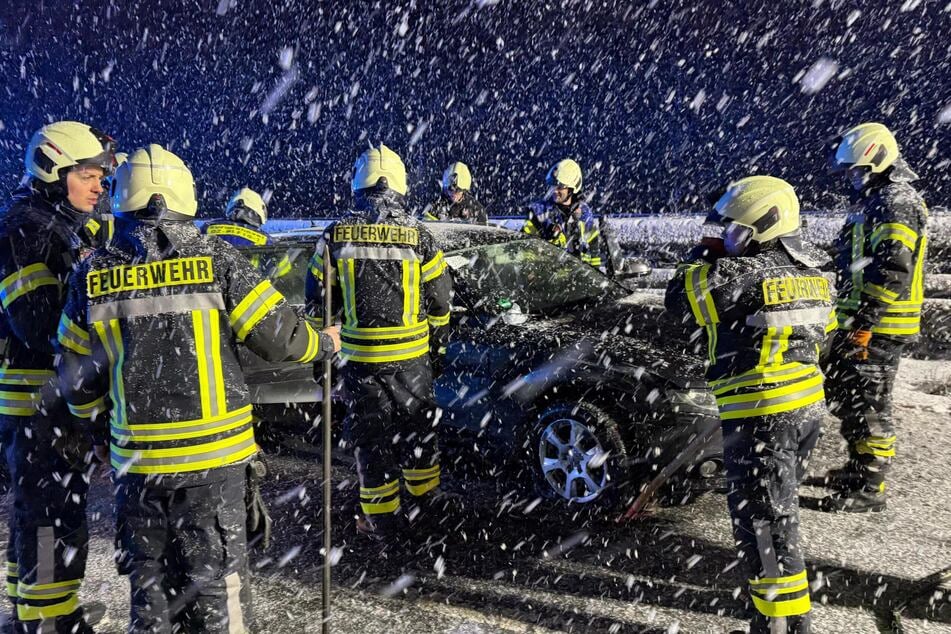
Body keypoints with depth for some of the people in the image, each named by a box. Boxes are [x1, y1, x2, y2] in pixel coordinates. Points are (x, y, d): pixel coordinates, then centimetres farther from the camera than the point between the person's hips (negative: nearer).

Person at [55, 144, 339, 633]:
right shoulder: (215, 258, -10)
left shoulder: (93, 273, -1)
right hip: (212, 451, -2)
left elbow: (77, 378, 6)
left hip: (136, 454, 3)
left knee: (149, 575, 19)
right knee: (214, 575, 10)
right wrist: (323, 344, 11)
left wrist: (99, 432, 23)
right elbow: (277, 336, -9)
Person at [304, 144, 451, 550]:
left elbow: (317, 298, 1)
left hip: (361, 357, -1)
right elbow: (439, 300, 2)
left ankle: (383, 525, 16)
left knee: (371, 439, 9)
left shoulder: (336, 234, -4)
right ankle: (425, 509, 33)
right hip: (411, 356, 1)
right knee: (418, 432, 18)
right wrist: (436, 339, 18)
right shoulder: (418, 235, -5)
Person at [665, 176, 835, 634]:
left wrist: (703, 258, 0)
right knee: (779, 505, 27)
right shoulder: (811, 273, 9)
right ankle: (785, 587, 45)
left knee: (759, 516, -1)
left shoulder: (747, 274, -20)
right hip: (807, 407, 10)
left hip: (763, 415, -10)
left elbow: (680, 300, -15)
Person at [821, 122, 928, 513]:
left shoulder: (897, 205, -14)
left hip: (878, 327, -10)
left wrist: (864, 323, -26)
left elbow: (893, 271, -24)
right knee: (844, 396, 18)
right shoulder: (873, 202, 19)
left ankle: (869, 488, 5)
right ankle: (860, 468, 33)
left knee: (868, 405, -4)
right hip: (857, 323, 10)